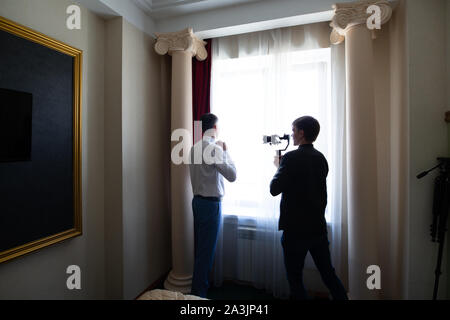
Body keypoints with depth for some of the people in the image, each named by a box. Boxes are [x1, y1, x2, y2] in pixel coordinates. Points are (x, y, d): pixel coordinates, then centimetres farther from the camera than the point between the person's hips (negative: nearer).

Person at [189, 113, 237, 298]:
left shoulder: (195, 147, 8)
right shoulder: (214, 148, -17)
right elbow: (232, 175, -17)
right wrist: (226, 151, -6)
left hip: (198, 201, 9)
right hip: (211, 204, -9)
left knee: (200, 247, 20)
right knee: (207, 250, 4)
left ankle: (198, 287, 36)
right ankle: (199, 292, 18)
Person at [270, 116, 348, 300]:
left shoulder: (291, 158, -17)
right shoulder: (321, 158, 6)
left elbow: (274, 189, -14)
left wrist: (278, 167, 0)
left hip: (295, 229, -7)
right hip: (318, 227, 7)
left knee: (295, 278, 10)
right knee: (328, 273, 21)